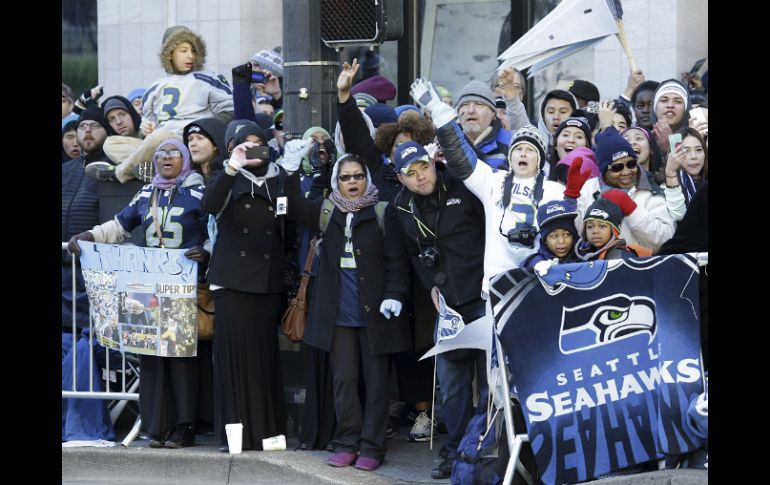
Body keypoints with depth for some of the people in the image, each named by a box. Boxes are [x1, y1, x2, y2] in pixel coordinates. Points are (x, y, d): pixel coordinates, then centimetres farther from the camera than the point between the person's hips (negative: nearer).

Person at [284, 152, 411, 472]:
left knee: (375, 380, 2)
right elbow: (293, 207, 1)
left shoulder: (383, 214, -2)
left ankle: (371, 446, 7)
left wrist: (394, 294, -15)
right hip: (339, 312, 3)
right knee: (344, 379, 6)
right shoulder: (326, 212, 10)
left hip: (374, 312, -3)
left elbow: (396, 260, -3)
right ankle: (347, 443, 13)